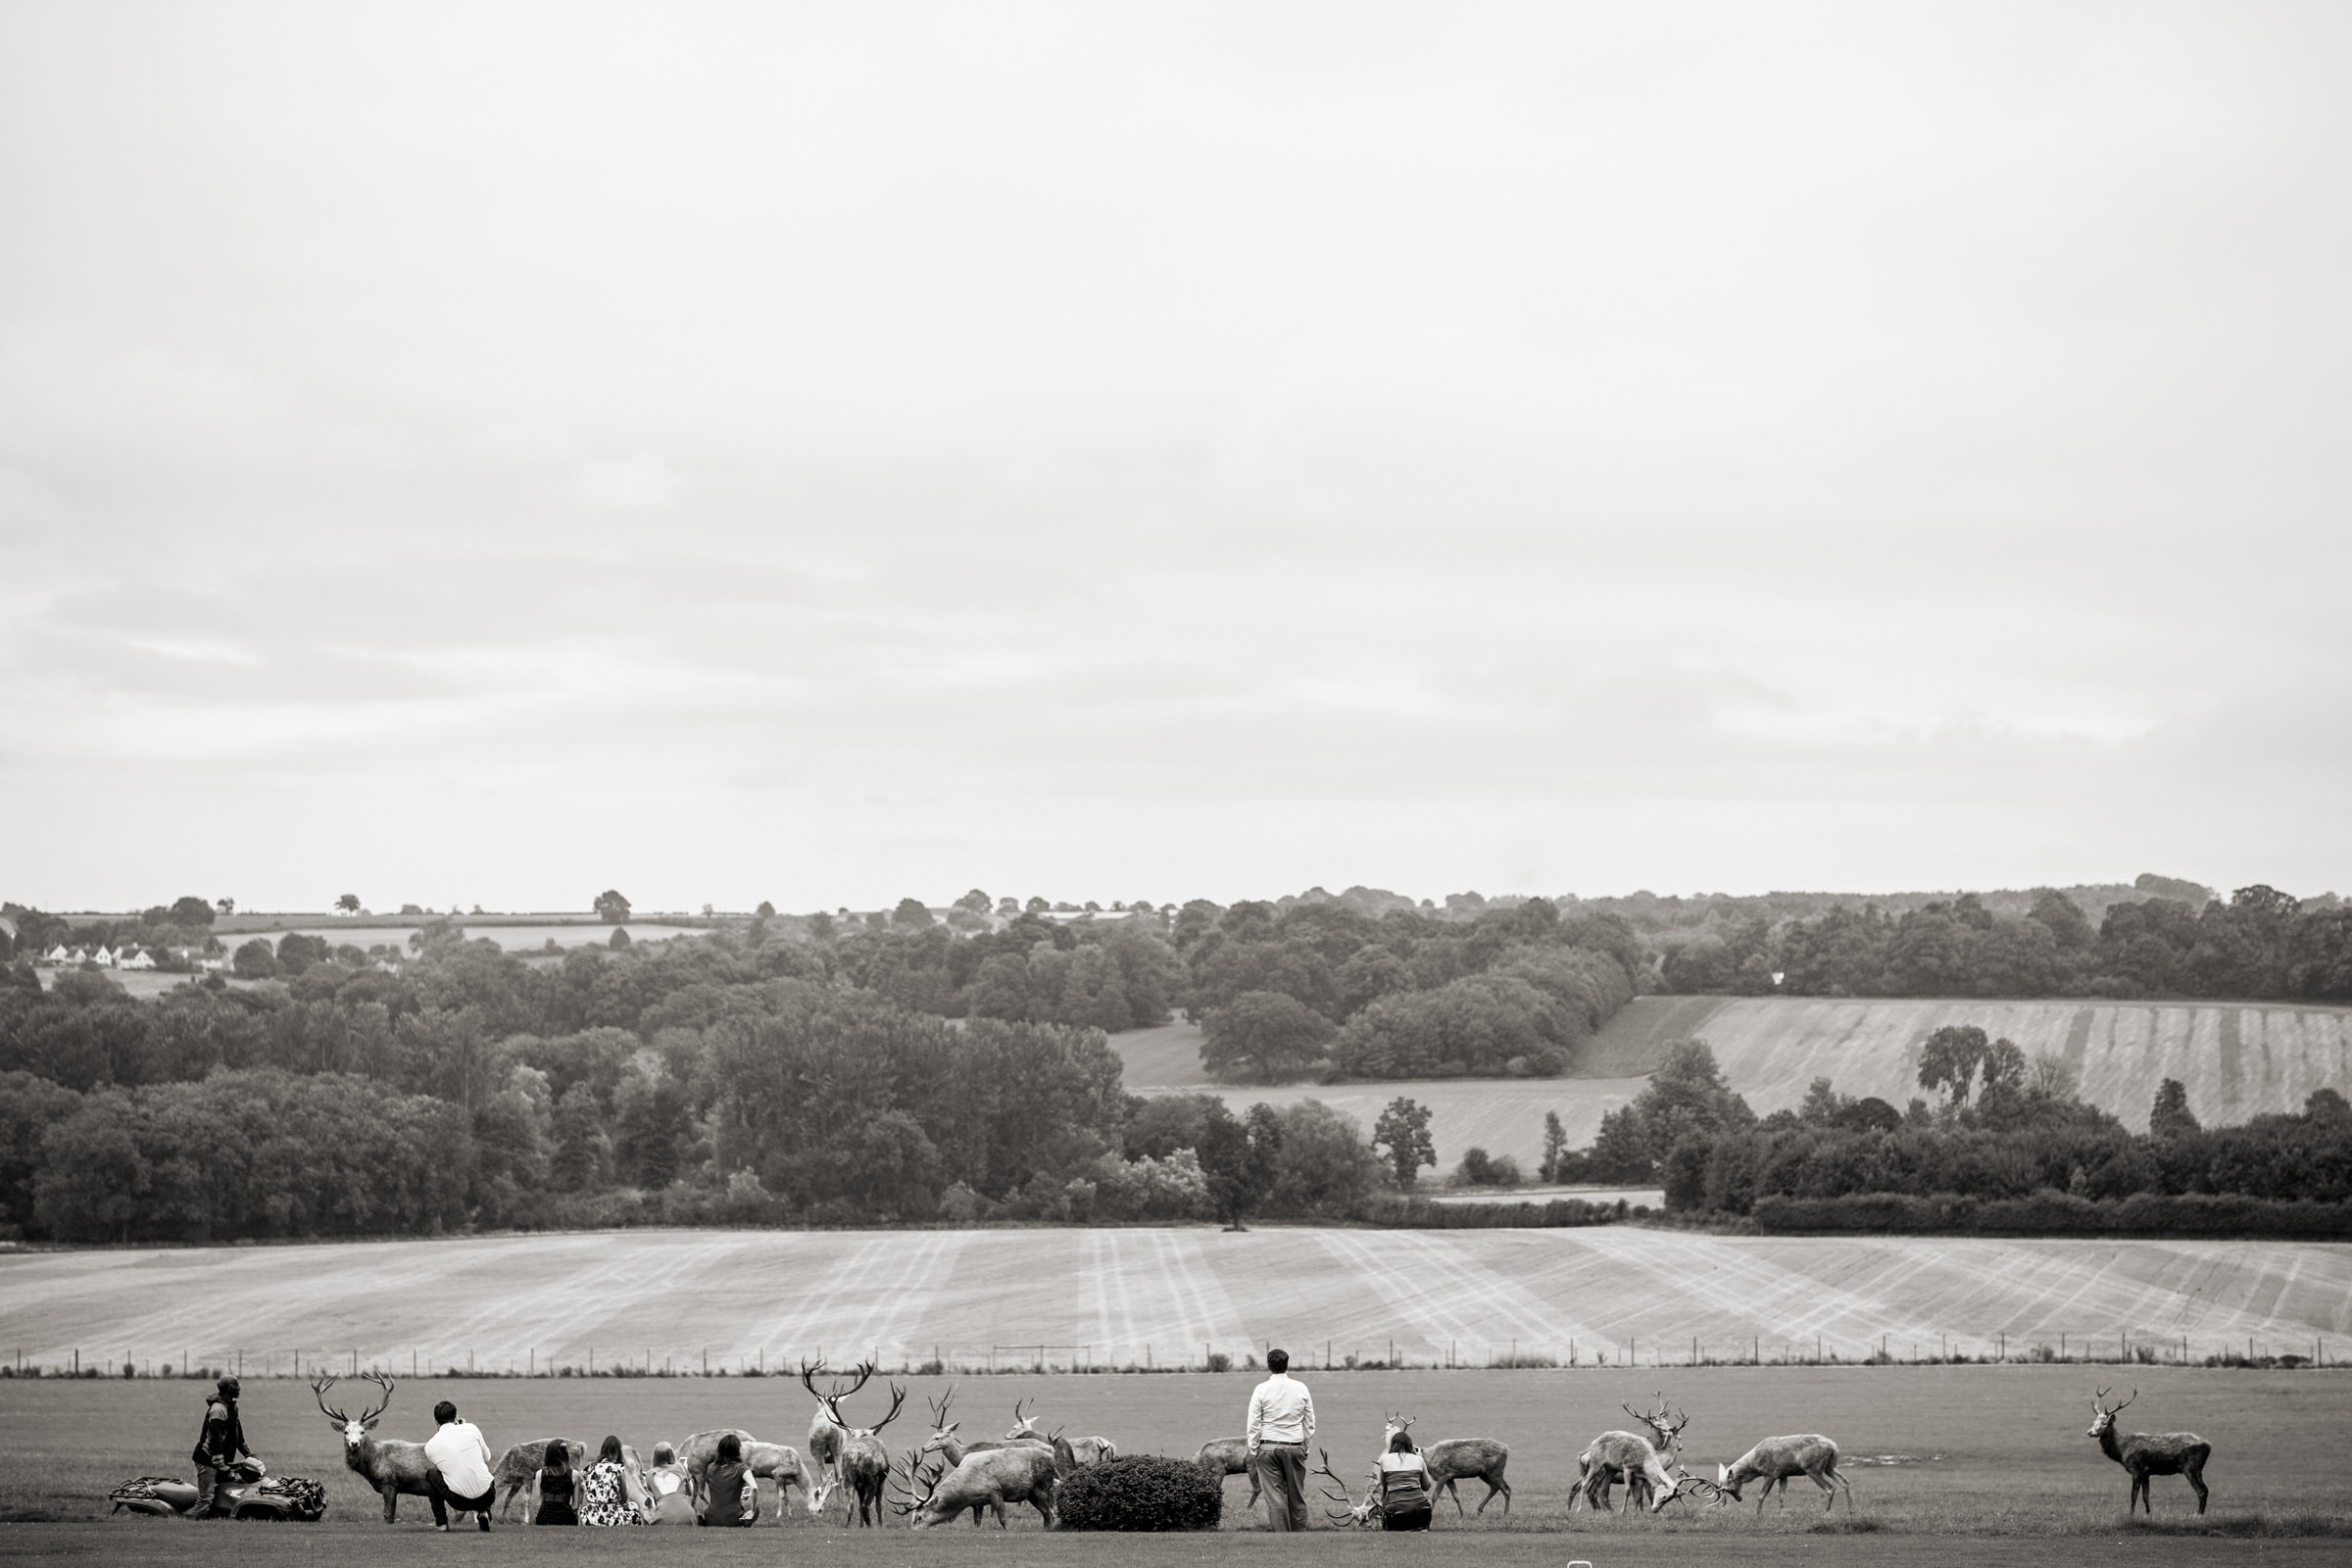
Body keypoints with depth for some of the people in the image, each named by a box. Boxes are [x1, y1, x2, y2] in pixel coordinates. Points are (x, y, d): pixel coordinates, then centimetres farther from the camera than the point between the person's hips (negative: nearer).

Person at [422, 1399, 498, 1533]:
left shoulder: (430, 1446, 1)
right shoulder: (471, 1429, -1)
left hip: (459, 1500, -1)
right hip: (486, 1497, 1)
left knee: (430, 1474, 25)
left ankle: (441, 1522, 21)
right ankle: (483, 1512, 15)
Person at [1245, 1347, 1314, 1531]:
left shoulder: (1262, 1390, -5)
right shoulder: (1301, 1388, 3)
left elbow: (1253, 1425, -3)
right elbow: (1310, 1423, 9)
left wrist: (1253, 1451, 4)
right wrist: (1306, 1446, 18)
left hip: (1268, 1447, -2)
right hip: (1295, 1446, 2)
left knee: (1275, 1497, -2)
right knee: (1297, 1496, 9)